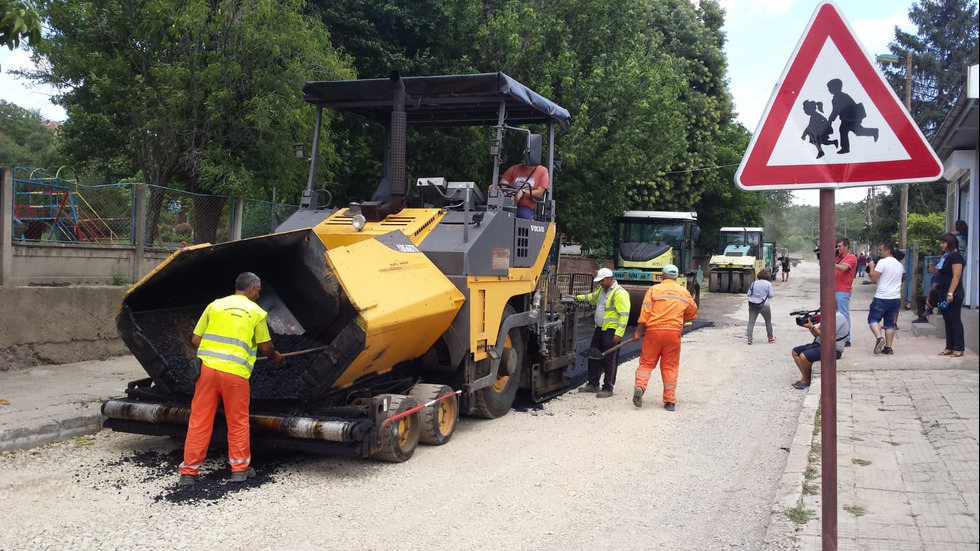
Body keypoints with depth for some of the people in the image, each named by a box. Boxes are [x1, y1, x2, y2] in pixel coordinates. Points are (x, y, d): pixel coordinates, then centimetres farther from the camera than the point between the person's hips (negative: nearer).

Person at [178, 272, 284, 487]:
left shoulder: (215, 305, 12)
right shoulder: (256, 311, 6)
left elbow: (195, 339, 11)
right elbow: (265, 347, 11)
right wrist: (274, 356, 32)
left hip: (208, 367, 2)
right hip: (235, 373, -2)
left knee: (199, 420, 8)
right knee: (238, 421, 12)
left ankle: (189, 471, 12)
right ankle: (240, 468, 18)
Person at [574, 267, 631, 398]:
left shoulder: (619, 293, -15)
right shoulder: (602, 290, 14)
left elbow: (624, 315, -20)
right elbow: (592, 297, 37)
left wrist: (619, 334, -24)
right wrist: (577, 298, 31)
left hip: (612, 331, -9)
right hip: (600, 329, 9)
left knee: (610, 361, -2)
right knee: (594, 357, 14)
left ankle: (608, 388, 5)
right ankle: (593, 384, 25)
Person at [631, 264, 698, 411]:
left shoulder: (654, 289, -1)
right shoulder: (684, 292, 10)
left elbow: (645, 313, -6)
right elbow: (692, 312, 23)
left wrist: (638, 331, -3)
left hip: (654, 331, -2)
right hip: (674, 333, 2)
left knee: (647, 362, 6)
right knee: (670, 366, 8)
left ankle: (640, 386, -18)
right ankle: (670, 401, 7)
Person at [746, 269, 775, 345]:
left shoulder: (754, 283, 3)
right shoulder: (768, 284, -5)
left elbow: (748, 294, 3)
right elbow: (770, 295, -4)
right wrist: (774, 294, 19)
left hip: (752, 305, 2)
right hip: (764, 306, -2)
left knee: (751, 322, 2)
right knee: (768, 321, 17)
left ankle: (749, 338, -9)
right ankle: (770, 338, 28)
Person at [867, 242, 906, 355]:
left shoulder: (883, 262, -11)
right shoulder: (899, 264, 13)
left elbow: (873, 277, -14)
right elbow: (903, 278, 27)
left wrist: (871, 267, 0)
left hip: (882, 298, -6)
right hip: (896, 297, 7)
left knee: (873, 318, 3)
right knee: (890, 322, 11)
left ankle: (879, 337, -20)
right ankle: (888, 347, 8)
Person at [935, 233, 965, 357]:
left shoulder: (955, 256, -11)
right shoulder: (945, 256, 16)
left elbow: (956, 276, -19)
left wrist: (950, 293, -23)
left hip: (953, 295, -9)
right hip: (944, 294, 9)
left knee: (955, 320, -5)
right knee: (947, 321, 11)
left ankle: (959, 349, -1)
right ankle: (949, 347, 15)